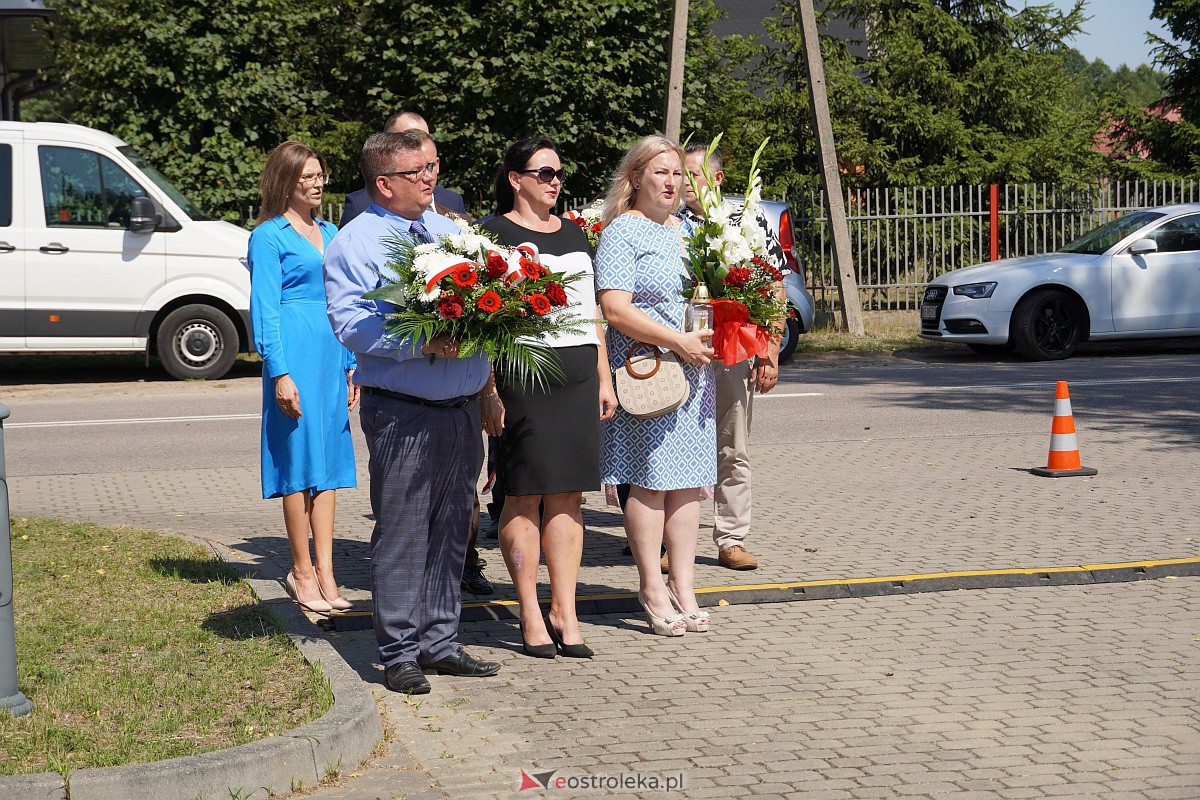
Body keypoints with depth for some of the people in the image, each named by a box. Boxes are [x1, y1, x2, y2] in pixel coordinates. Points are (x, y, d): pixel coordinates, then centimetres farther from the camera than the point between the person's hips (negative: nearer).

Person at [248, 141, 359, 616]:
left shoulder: (329, 233, 17)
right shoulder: (269, 236, -3)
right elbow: (265, 308, -8)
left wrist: (352, 366, 16)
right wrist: (280, 373, -15)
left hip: (332, 353, 7)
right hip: (295, 352, -7)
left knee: (329, 459, 6)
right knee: (300, 457, -3)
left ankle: (325, 573, 9)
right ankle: (303, 573, 4)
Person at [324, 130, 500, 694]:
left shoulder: (450, 232, 17)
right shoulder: (356, 242, -5)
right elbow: (350, 322, -16)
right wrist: (422, 344, -25)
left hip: (463, 407, 7)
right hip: (403, 413, -7)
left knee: (450, 530, 12)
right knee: (402, 534, -2)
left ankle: (439, 642, 22)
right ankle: (399, 653, 6)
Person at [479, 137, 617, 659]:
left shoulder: (574, 234, 19)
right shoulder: (495, 234, -2)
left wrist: (604, 379, 17)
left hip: (578, 374, 6)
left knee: (568, 495, 5)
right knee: (526, 494, -3)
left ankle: (564, 611, 9)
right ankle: (530, 616, 4)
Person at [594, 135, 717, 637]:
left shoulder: (686, 230, 18)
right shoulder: (621, 233, -6)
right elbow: (615, 310, -15)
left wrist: (711, 336, 7)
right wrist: (678, 341, -18)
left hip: (694, 372, 7)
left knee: (688, 480, 7)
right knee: (650, 480, -3)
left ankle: (683, 586, 12)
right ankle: (652, 586, 7)